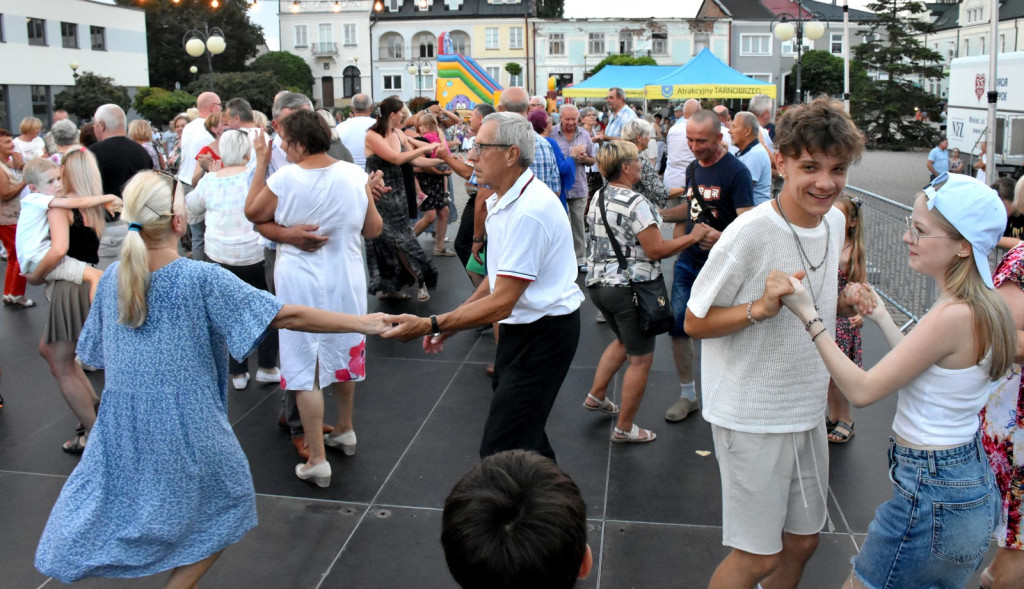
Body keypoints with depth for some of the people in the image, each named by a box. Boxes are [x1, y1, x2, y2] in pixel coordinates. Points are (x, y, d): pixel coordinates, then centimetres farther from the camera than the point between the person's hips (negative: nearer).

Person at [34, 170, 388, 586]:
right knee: (226, 506, 18)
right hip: (188, 425, -5)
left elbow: (96, 354, 11)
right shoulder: (202, 279, -17)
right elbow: (287, 316, -20)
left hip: (122, 428, 5)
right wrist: (363, 323, -16)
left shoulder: (112, 278, -1)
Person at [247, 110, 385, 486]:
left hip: (301, 283, -4)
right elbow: (373, 229, 2)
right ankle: (345, 431, 41)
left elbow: (252, 212, 1)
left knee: (305, 369, 3)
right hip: (346, 279, 4)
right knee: (343, 353, 23)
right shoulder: (355, 175, -5)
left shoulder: (285, 178, -15)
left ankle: (317, 460, 6)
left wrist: (261, 164, 5)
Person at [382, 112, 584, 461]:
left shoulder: (529, 211, -25)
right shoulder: (503, 201, 9)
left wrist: (431, 325, -25)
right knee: (524, 433, 18)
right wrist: (451, 323, 12)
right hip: (521, 327, 10)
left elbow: (501, 302, -26)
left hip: (544, 333, -10)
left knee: (501, 451, -11)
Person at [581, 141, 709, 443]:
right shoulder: (636, 203, -19)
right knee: (640, 360, 6)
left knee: (624, 340, 31)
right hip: (629, 287, -9)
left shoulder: (598, 198, 7)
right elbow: (656, 250, -19)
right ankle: (624, 428, 15)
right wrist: (693, 237, -9)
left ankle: (596, 395, 34)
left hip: (598, 282, 9)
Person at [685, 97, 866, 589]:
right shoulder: (750, 232, -22)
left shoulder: (834, 220, 1)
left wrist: (844, 304, -4)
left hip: (808, 413, 7)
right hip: (752, 415, -7)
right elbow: (695, 322, -15)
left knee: (802, 541, 20)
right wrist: (760, 308, -31)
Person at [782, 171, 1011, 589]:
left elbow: (862, 390, -22)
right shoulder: (985, 306, 3)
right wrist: (883, 319, 19)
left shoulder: (953, 315, -26)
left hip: (931, 498, -10)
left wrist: (808, 315, -19)